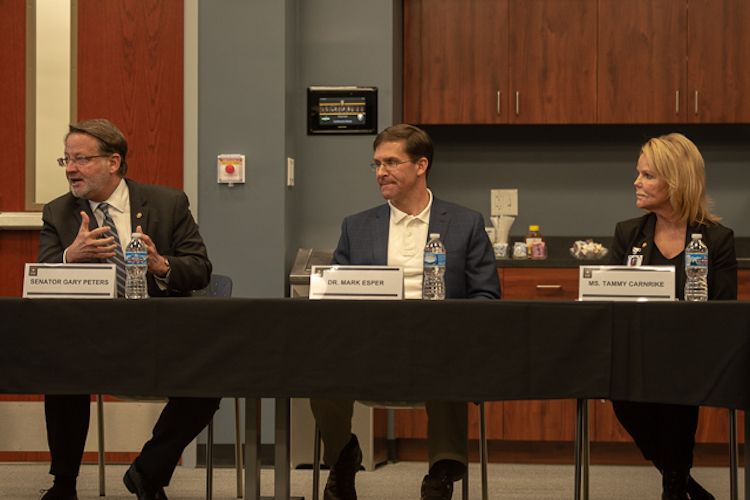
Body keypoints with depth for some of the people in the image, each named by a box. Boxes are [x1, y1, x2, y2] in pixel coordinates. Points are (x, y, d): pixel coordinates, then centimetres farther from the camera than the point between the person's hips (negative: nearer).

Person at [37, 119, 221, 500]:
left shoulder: (168, 204, 4)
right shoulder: (58, 214, 8)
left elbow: (201, 270, 2)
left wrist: (161, 266, -20)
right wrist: (71, 256, -24)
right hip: (89, 336, 0)